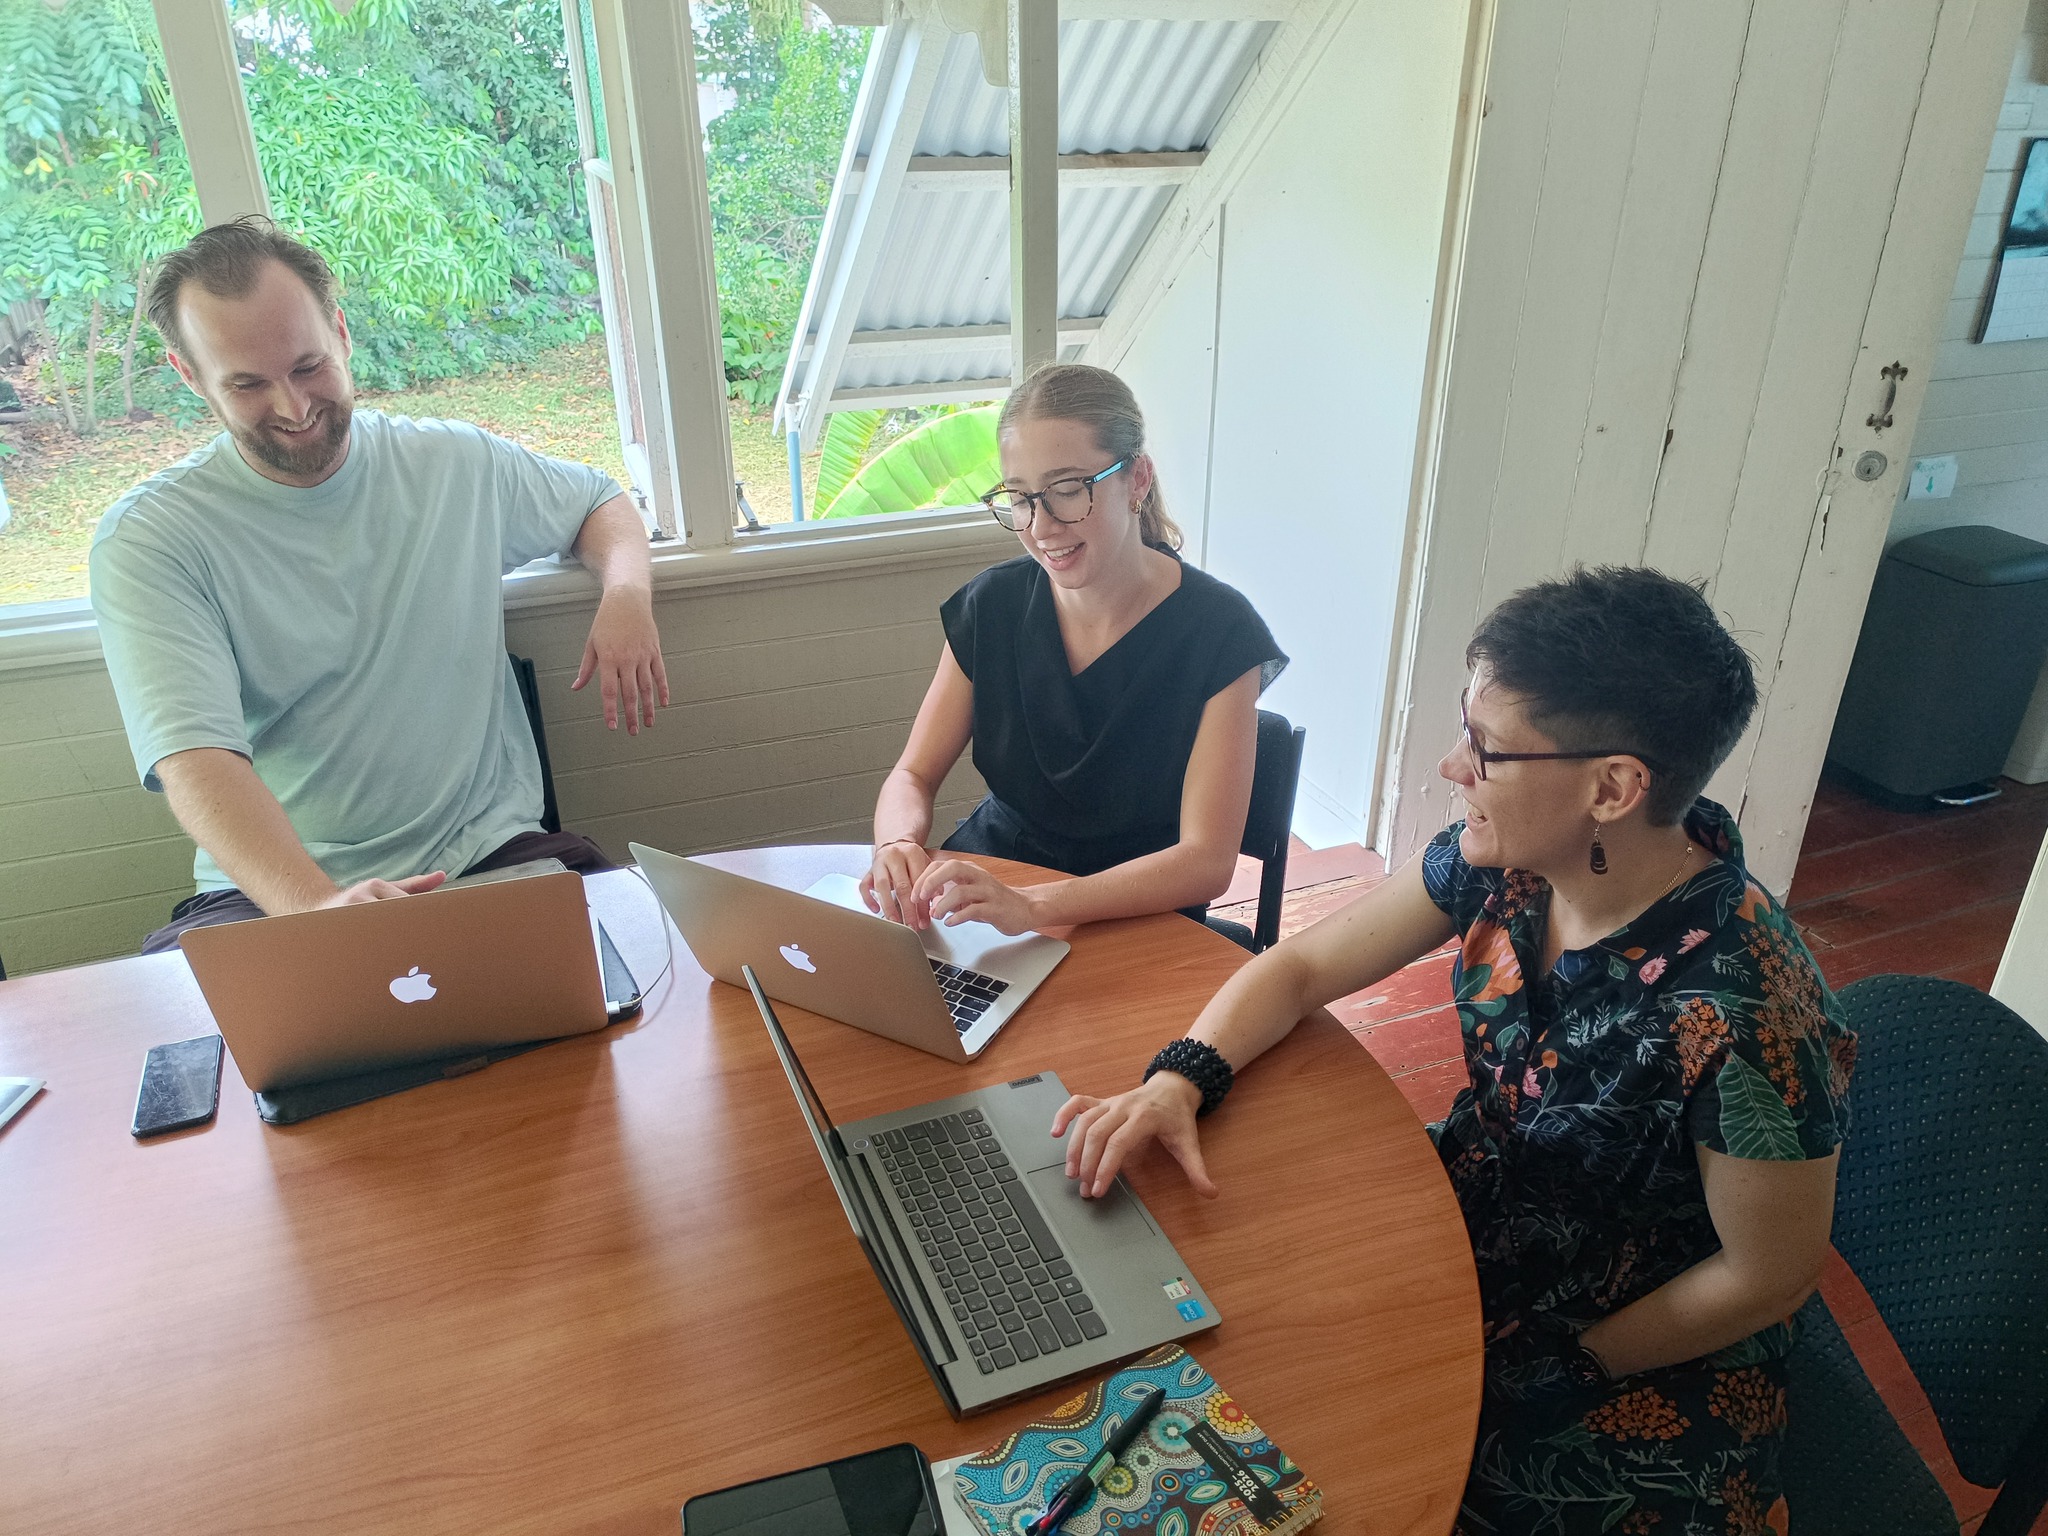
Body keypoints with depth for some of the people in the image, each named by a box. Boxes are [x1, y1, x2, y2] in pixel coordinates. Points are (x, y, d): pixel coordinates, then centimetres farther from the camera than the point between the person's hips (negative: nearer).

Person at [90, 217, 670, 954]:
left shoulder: (457, 463, 8)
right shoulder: (145, 541, -3)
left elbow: (602, 500, 26)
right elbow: (196, 759, -17)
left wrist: (626, 596, 1)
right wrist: (318, 906, -36)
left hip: (494, 855, 1)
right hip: (274, 891, 0)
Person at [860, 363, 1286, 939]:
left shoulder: (1218, 632, -16)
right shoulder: (991, 605, -4)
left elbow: (1207, 860, -20)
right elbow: (914, 774, 0)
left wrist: (1031, 905, -35)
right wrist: (897, 847, -26)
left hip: (1139, 915, -2)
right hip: (992, 865, 3)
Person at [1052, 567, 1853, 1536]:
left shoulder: (1748, 1020, -33)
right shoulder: (1502, 859, -16)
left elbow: (1769, 1276, -18)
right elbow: (1304, 966, -7)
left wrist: (1561, 1371, -11)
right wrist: (1177, 1082, -22)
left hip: (1642, 1355, -5)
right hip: (1472, 1219, 5)